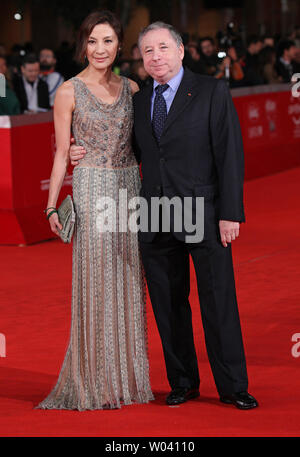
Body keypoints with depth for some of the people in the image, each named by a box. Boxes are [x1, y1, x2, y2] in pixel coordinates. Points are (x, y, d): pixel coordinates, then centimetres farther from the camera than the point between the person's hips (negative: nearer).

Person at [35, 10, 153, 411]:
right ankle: (95, 383, 8)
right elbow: (62, 153, -2)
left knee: (128, 286, 7)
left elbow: (138, 143, 14)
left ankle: (127, 377, 16)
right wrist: (52, 206, -9)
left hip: (130, 188, 4)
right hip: (92, 192, -4)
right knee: (95, 284, -2)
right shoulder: (69, 92, -2)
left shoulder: (130, 88, 9)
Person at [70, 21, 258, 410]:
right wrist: (87, 155, 7)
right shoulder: (138, 102, 12)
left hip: (203, 215, -4)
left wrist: (230, 214, -13)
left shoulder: (212, 92, -2)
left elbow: (229, 154, -6)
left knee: (218, 302, -1)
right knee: (168, 305, 8)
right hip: (155, 220, 5)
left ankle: (232, 386, 9)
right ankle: (183, 382, 20)